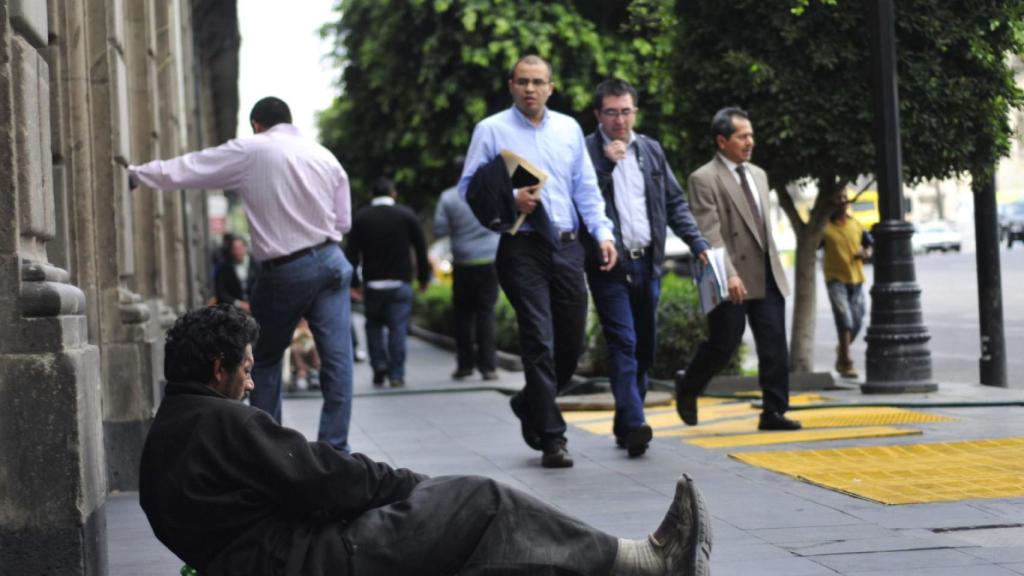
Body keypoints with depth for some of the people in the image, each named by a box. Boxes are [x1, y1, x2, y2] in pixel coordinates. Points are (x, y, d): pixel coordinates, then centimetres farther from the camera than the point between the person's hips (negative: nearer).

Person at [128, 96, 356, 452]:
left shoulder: (248, 152, -2)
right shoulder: (326, 158, 10)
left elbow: (184, 170, 1)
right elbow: (343, 221, 13)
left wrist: (134, 174, 13)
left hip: (284, 272, -3)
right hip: (330, 261, 3)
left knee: (265, 359, 14)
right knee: (337, 357, -1)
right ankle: (334, 447, -3)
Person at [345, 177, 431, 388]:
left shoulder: (360, 218, 2)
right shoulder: (406, 216, 0)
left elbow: (352, 252, 0)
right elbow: (421, 248, 2)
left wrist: (354, 282, 6)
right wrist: (423, 277, 11)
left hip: (372, 283, 1)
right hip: (400, 282, -1)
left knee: (374, 324, 16)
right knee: (398, 327, -1)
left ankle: (379, 365, 3)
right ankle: (396, 374, -4)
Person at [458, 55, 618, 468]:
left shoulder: (569, 129, 13)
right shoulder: (491, 130, 2)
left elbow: (586, 189, 13)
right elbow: (469, 187, 0)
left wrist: (603, 232, -1)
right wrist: (509, 200, -16)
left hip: (567, 245, 4)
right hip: (521, 247, -4)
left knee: (572, 342, 8)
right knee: (540, 341, -8)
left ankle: (531, 405, 34)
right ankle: (551, 439, -2)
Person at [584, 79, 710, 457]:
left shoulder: (651, 150, 12)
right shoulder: (586, 152, -3)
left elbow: (675, 202, 15)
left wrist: (698, 243, 6)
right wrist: (607, 162, -18)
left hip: (647, 262, 6)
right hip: (609, 265, -5)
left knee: (644, 347, 9)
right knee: (623, 344, -13)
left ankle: (625, 425, 18)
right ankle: (634, 424, -19)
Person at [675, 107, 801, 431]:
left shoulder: (759, 175, 17)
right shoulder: (704, 180, -8)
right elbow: (709, 233, -16)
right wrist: (728, 274, -24)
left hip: (768, 277, 6)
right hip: (732, 280, -6)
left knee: (774, 345, -1)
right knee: (723, 345, 0)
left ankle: (773, 412, 2)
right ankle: (688, 386, 27)